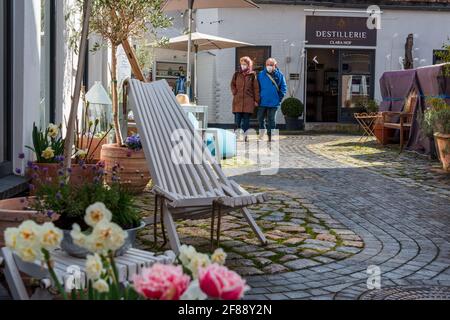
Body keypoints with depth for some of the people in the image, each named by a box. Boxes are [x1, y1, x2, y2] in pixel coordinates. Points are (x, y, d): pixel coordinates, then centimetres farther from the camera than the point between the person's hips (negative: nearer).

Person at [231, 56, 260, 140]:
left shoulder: (252, 75, 5)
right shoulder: (237, 74, 11)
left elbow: (256, 88, 4)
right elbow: (232, 84, 17)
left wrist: (256, 100, 0)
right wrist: (235, 93, -1)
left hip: (248, 101, -1)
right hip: (238, 100, 1)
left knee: (246, 119, 1)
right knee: (237, 118, -4)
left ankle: (245, 136, 6)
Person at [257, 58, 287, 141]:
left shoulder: (280, 75, 0)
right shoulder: (261, 74, 1)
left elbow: (283, 88, 4)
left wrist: (280, 97, -4)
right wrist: (258, 97, 0)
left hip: (273, 103, -1)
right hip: (262, 102, 1)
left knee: (271, 120, 4)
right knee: (260, 118, 6)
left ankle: (270, 136, 13)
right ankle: (262, 129, 33)